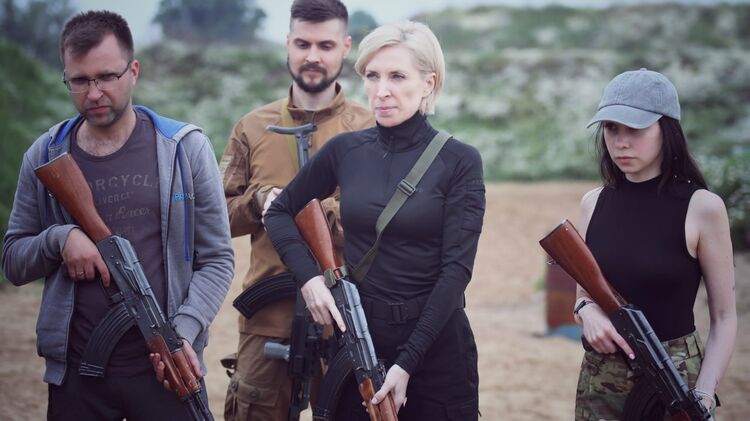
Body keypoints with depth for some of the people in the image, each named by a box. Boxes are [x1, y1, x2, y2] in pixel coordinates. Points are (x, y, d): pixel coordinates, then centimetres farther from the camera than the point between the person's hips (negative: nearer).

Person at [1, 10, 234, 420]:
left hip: (164, 367, -1)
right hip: (74, 370, 2)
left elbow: (216, 259, -1)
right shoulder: (45, 156, 4)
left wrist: (183, 331, -15)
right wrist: (58, 239, -12)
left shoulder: (184, 148, -1)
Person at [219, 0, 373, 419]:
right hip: (267, 318, 2)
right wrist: (259, 202, -9)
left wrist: (328, 212, -16)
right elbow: (221, 218, 12)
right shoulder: (252, 128, 10)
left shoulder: (371, 129, 3)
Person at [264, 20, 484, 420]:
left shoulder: (459, 161, -7)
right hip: (356, 336, 3)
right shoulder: (345, 150, 2)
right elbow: (280, 212, 14)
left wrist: (407, 362, -17)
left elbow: (456, 268, -12)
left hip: (434, 343, -3)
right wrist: (310, 277, -4)